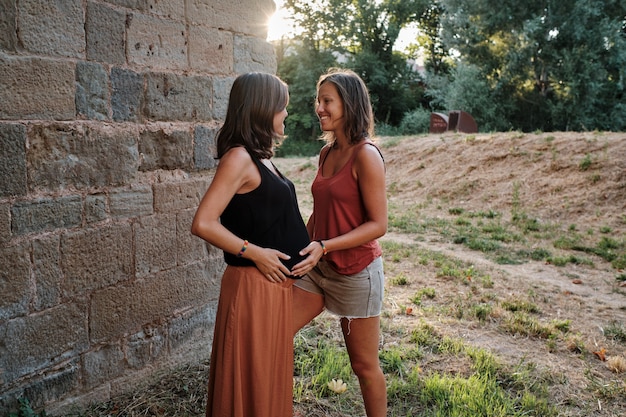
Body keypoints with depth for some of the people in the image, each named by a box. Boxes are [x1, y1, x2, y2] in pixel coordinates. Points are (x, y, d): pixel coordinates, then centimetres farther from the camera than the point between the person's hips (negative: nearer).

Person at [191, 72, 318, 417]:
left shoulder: (260, 157, 10)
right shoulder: (239, 158, -17)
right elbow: (203, 224, -23)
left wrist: (310, 247, 13)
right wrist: (254, 252, -17)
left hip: (274, 283, 9)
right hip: (253, 285, -9)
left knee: (271, 371, 22)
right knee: (251, 376, 7)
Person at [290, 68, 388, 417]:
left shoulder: (366, 155, -16)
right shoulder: (327, 153, 7)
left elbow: (378, 224, -18)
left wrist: (323, 247, -25)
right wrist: (301, 249, 13)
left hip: (356, 272, -7)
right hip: (318, 269, 7)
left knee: (364, 365, 9)